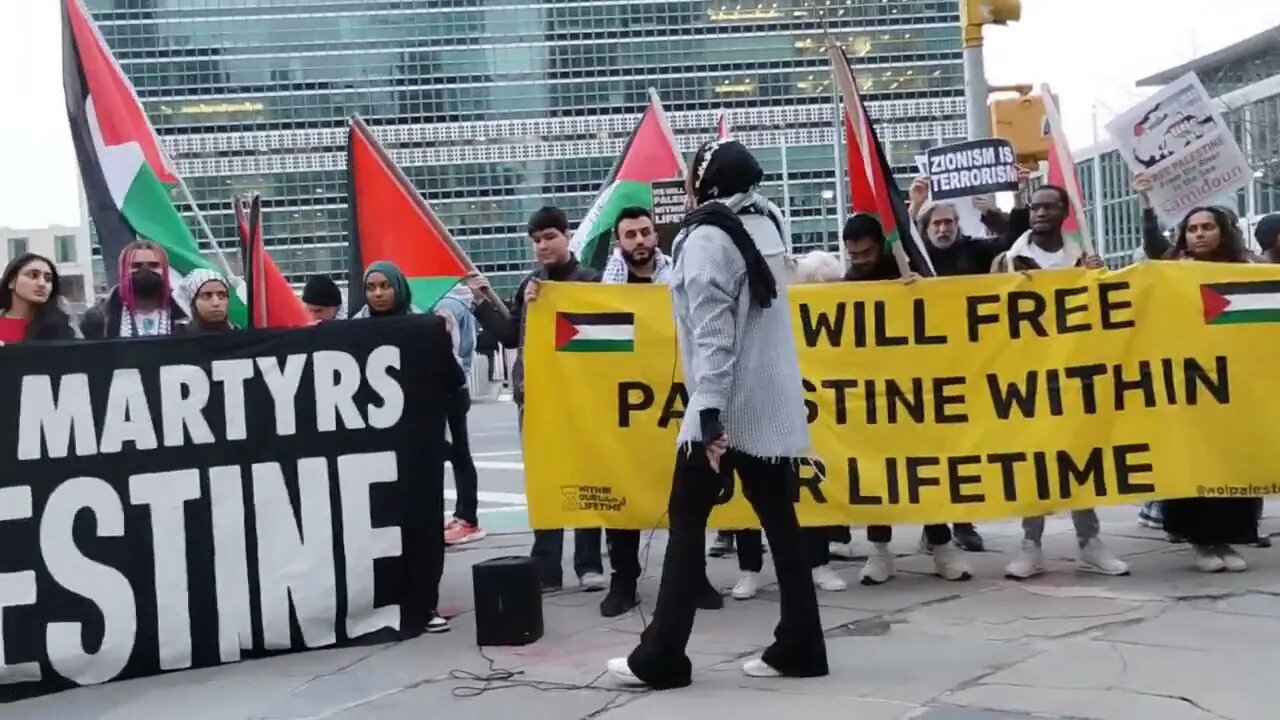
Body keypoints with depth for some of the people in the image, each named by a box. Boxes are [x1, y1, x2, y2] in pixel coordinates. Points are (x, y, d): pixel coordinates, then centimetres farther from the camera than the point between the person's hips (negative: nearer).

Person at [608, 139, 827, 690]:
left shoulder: (706, 239, -11)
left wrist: (709, 415, -22)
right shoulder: (766, 226, 13)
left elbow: (712, 333, -19)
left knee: (687, 522, 0)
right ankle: (799, 646, 12)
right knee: (778, 519, 9)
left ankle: (660, 658, 4)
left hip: (727, 407, -7)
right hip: (772, 404, 8)